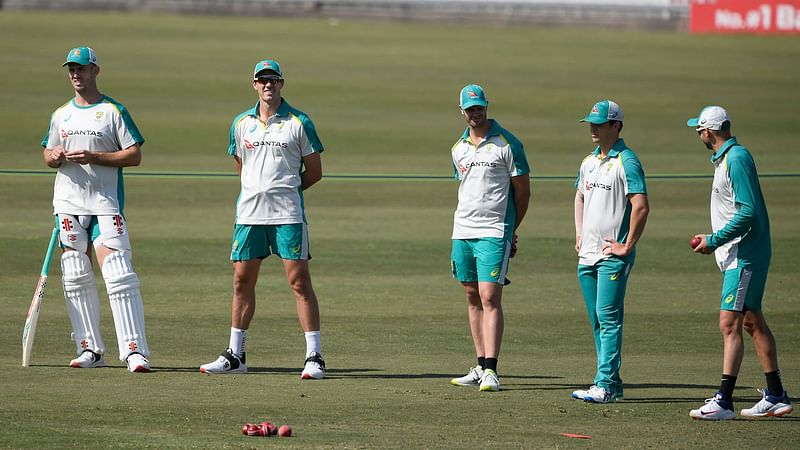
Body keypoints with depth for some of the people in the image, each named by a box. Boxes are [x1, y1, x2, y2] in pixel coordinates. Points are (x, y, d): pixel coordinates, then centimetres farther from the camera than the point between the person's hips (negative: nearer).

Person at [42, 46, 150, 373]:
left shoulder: (113, 111, 0)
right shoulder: (61, 115, 16)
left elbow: (135, 155, -4)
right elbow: (48, 154, 23)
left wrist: (94, 157, -15)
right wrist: (54, 157, -2)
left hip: (105, 203, -6)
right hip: (68, 203, 6)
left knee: (118, 274, -16)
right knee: (76, 278, 4)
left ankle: (134, 349, -19)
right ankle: (90, 349, 11)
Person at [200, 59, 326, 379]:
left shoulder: (299, 123, 0)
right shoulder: (241, 123, 11)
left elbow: (314, 171, 4)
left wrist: (286, 190, 3)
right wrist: (258, 191, 14)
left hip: (288, 215, -4)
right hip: (249, 212, 4)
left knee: (299, 281, -7)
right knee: (242, 280, 7)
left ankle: (314, 356, -6)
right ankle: (235, 355, 16)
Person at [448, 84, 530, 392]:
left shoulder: (507, 144, -6)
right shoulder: (459, 148, 13)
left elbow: (523, 190, -1)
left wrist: (510, 230, 2)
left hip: (494, 233, -6)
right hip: (462, 230, 6)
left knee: (489, 298, -13)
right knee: (472, 297, 9)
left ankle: (491, 371, -16)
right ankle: (481, 367, 14)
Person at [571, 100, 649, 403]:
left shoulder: (626, 162, -11)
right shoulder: (589, 162, 15)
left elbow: (641, 207, -19)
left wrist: (627, 246, -17)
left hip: (613, 256, -9)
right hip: (587, 254, 9)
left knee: (608, 318, -12)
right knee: (597, 321, 10)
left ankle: (605, 386, -15)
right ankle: (612, 384, 15)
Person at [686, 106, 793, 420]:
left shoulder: (736, 159, -16)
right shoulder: (726, 158, 15)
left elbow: (748, 211, -23)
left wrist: (714, 241, -19)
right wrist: (711, 239, 17)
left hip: (744, 255, -11)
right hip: (739, 254, 11)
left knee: (730, 324, -14)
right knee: (753, 322, 15)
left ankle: (724, 401, -18)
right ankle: (776, 396, 21)